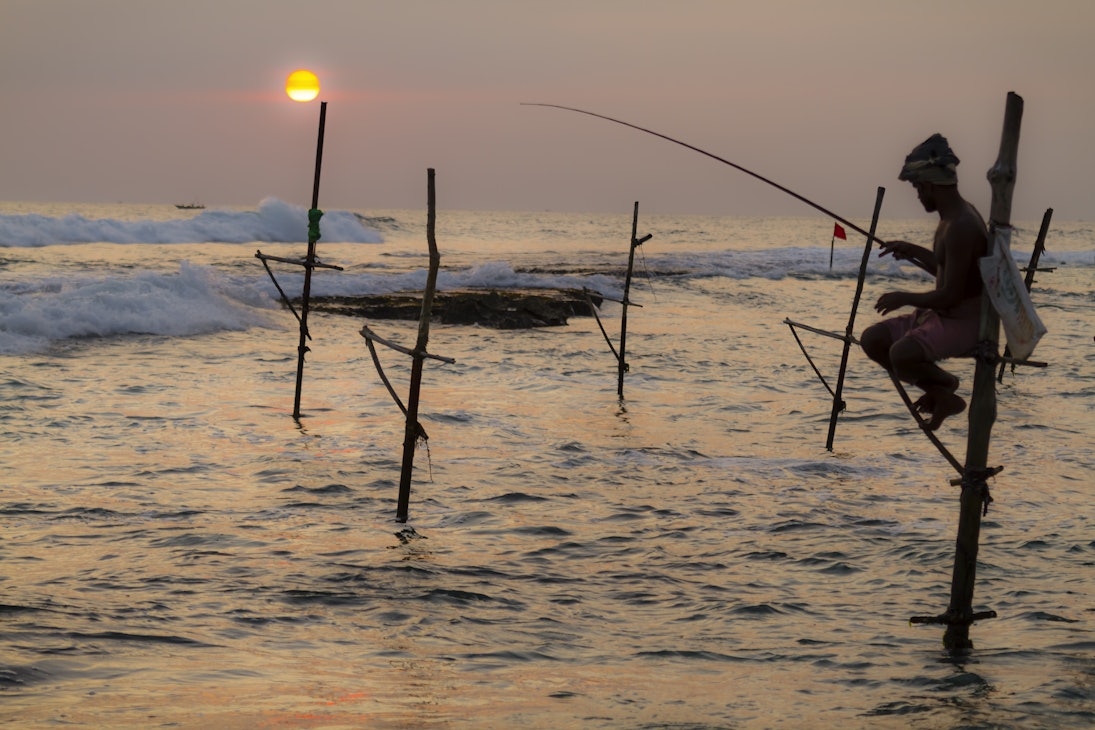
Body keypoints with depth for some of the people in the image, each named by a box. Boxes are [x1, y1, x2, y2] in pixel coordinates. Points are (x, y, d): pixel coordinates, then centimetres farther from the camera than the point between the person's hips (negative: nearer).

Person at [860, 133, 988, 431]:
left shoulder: (961, 227, -22)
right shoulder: (951, 218, 10)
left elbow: (950, 295, -25)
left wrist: (904, 298, -13)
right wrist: (915, 252, 15)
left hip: (966, 323, -10)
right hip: (942, 316, 10)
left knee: (901, 354, -31)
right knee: (872, 339, 1)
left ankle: (942, 384, 1)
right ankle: (941, 393, 5)